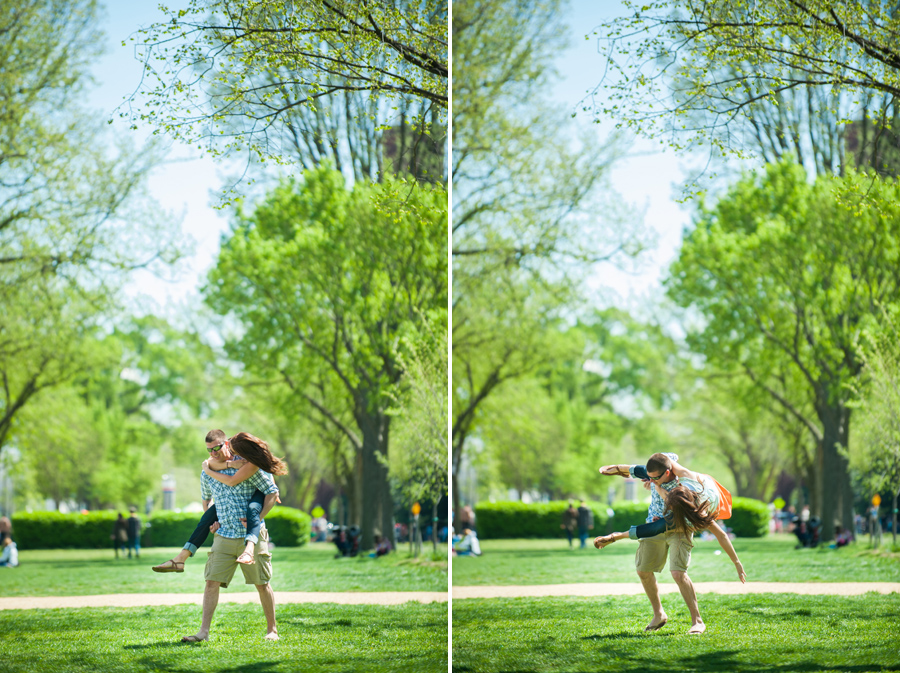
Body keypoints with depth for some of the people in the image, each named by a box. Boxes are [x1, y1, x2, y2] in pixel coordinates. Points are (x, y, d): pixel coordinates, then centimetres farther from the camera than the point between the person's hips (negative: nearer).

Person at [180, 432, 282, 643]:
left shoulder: (246, 467, -6)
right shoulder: (207, 474, 7)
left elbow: (272, 492, -5)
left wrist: (258, 518, -14)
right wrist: (211, 520, 10)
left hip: (252, 536, -3)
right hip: (224, 537, 3)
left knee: (262, 584, 4)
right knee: (212, 582, -6)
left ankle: (272, 629, 17)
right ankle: (203, 631, -6)